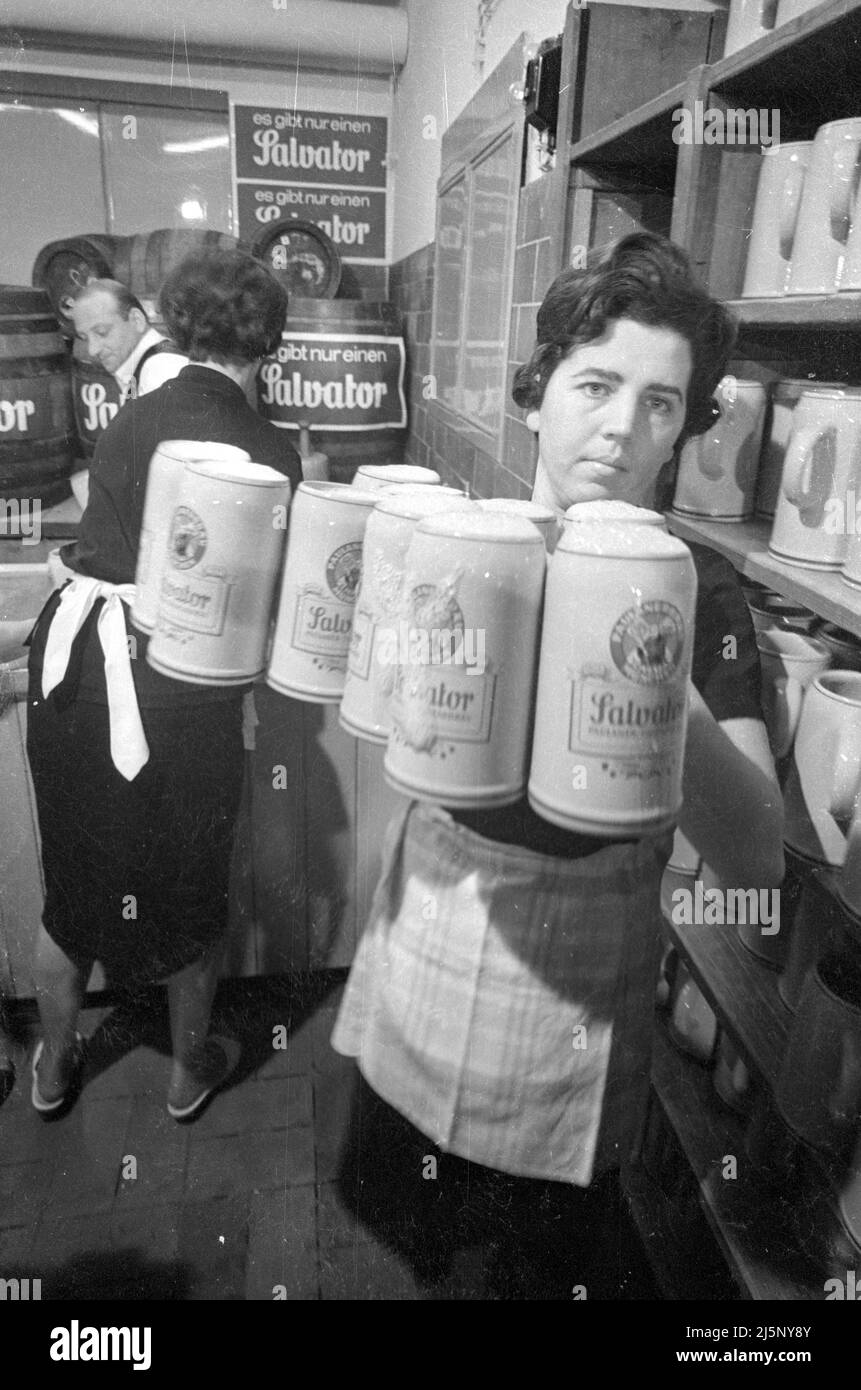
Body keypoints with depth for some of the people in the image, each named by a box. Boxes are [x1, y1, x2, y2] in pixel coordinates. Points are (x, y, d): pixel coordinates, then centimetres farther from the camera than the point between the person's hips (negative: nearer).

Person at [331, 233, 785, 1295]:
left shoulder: (696, 589, -13)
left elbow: (754, 860, -20)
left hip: (571, 1002, -3)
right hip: (414, 966, 3)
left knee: (556, 1260, 20)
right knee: (390, 1245, 26)